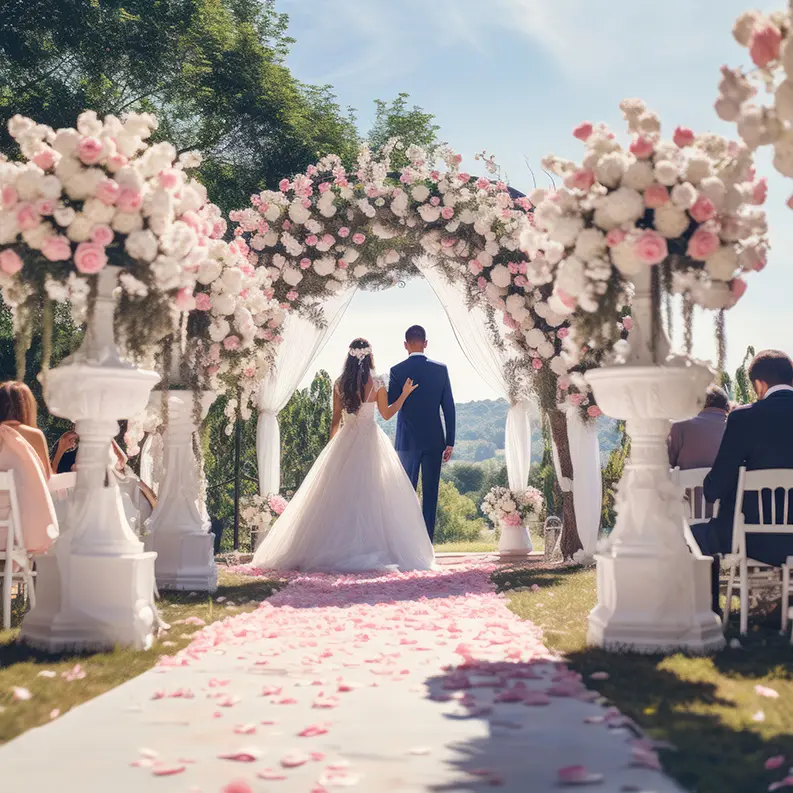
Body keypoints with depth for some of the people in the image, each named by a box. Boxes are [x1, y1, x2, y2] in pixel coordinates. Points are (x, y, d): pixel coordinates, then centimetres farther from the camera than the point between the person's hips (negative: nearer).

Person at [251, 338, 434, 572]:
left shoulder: (340, 384, 3)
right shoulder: (377, 383, -6)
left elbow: (335, 419, 7)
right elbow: (386, 414, 3)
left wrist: (333, 445, 18)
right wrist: (405, 394, 13)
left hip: (344, 439, 3)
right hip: (370, 441, -3)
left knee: (340, 496, 5)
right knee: (372, 495, -1)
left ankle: (337, 548, 5)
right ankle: (371, 546, -5)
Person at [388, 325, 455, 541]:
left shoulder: (398, 371, -6)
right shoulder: (440, 369, -1)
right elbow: (449, 407, 0)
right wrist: (450, 442, 4)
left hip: (407, 441, -1)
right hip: (434, 440, 1)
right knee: (430, 493, 4)